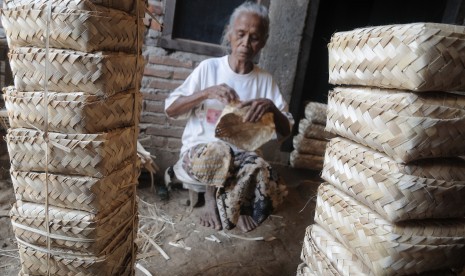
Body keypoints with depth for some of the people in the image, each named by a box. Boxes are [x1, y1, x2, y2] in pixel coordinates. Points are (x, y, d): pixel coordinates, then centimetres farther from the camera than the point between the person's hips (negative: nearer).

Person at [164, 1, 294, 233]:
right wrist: (206, 92, -18)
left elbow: (285, 131, 1)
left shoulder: (265, 80, 4)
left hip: (241, 155, 2)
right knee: (219, 151, -36)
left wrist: (271, 106, -20)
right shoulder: (209, 68, -1)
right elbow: (170, 109, -3)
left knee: (259, 168, -30)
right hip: (199, 150, -2)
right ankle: (212, 198, -7)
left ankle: (215, 202, -4)